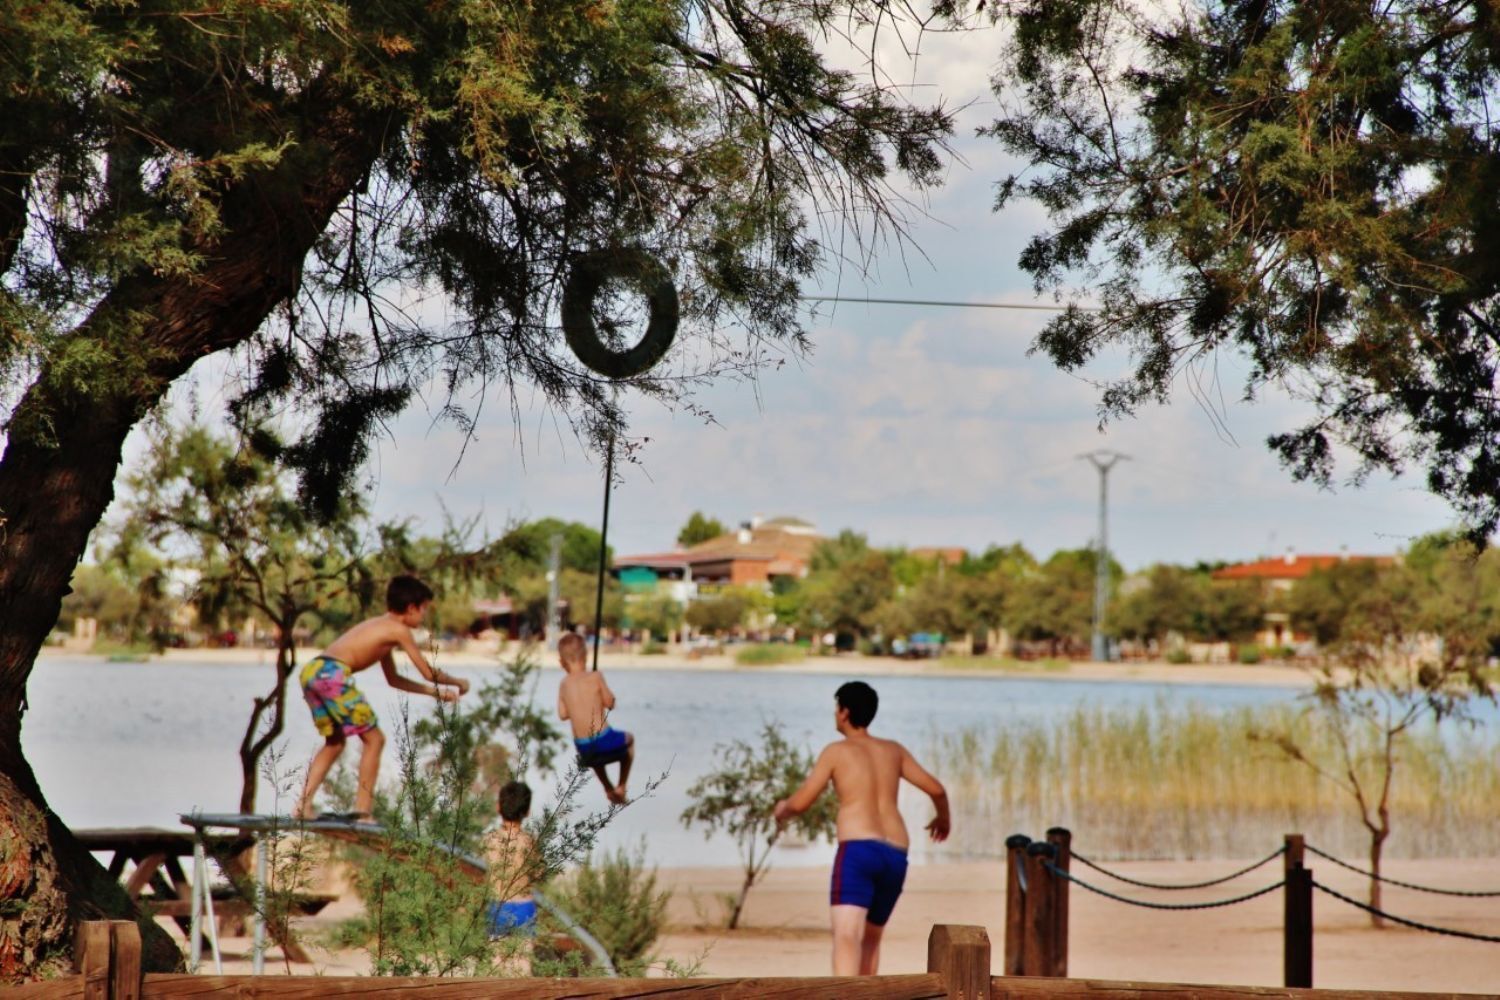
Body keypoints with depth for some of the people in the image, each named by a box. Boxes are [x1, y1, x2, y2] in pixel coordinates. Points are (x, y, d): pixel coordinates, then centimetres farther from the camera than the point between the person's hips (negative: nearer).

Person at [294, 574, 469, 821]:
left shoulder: (381, 628, 29)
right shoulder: (399, 630, 4)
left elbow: (393, 679, 39)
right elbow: (429, 673, 6)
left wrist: (435, 692, 42)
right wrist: (458, 682, 25)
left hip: (311, 671, 9)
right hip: (333, 673, -9)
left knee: (335, 742, 24)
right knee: (374, 739, 3)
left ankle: (304, 804, 14)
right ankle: (363, 810, 2)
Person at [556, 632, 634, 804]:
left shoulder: (564, 684, 2)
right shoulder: (595, 677, -9)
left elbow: (562, 714, 5)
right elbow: (610, 703, -6)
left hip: (583, 749, 4)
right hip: (604, 741, -4)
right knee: (629, 739, 30)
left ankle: (609, 789, 44)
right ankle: (621, 787, 27)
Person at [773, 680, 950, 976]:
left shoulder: (836, 751, 6)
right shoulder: (893, 750, 20)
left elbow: (800, 803, 4)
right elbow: (936, 789, 15)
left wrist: (782, 809, 27)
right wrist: (943, 818, 36)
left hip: (857, 851, -6)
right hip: (895, 856, 6)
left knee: (846, 937, -20)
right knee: (870, 937, 25)